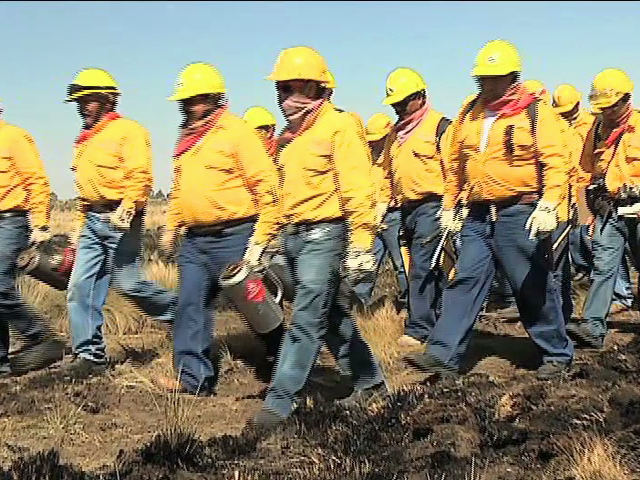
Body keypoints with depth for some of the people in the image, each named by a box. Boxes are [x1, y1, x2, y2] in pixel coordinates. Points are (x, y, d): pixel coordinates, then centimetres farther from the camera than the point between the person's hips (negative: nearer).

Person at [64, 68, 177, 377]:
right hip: (93, 221, 8)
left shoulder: (128, 131, -6)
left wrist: (126, 209, -29)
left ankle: (178, 311, 16)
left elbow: (140, 176, -17)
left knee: (127, 284, -8)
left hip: (120, 219, -8)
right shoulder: (85, 139, 20)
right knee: (80, 287, 1)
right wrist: (79, 226, 24)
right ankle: (90, 355, 7)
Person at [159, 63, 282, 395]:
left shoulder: (237, 132, -10)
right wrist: (172, 227, 20)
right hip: (195, 240, 8)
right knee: (191, 306, 3)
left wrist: (261, 238, -17)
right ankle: (194, 377, 9)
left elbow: (265, 184, -14)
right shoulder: (187, 138, 15)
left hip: (234, 238, -7)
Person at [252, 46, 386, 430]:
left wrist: (361, 244, -21)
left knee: (307, 320, -9)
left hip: (325, 235, -9)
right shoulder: (289, 135, 16)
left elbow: (357, 189, -16)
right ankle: (370, 382, 29)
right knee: (334, 316, 15)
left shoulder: (338, 126, -9)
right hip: (295, 236, 9)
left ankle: (280, 402, -8)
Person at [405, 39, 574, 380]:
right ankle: (444, 355, 1)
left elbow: (555, 163, -13)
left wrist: (549, 205, -24)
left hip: (519, 215, -5)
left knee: (534, 288, 3)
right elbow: (456, 164, 19)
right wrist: (449, 206, 18)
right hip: (478, 215, 5)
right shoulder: (469, 113, 11)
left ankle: (557, 355, 19)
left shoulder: (536, 112, -6)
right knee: (464, 281, 0)